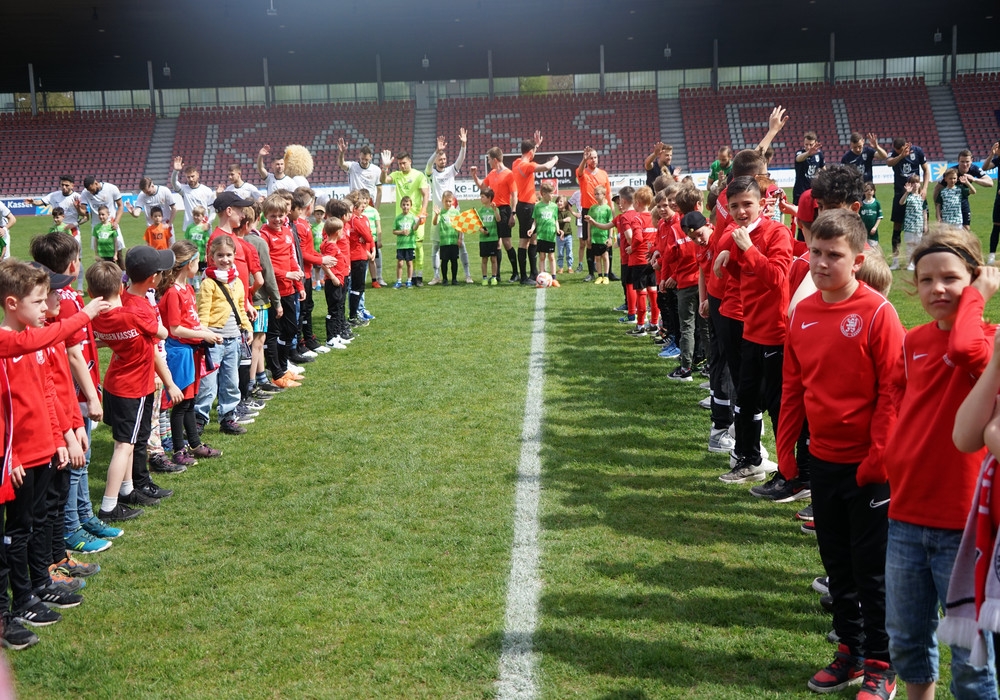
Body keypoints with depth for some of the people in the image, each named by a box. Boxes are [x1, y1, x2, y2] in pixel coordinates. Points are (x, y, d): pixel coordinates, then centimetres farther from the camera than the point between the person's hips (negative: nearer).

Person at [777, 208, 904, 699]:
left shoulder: (877, 313, -14)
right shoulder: (802, 313, 3)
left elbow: (892, 391, -14)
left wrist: (880, 455, -15)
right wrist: (786, 443, 10)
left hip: (867, 464, -6)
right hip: (823, 459, 6)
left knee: (872, 567, 4)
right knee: (837, 562, 15)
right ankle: (850, 652, 30)